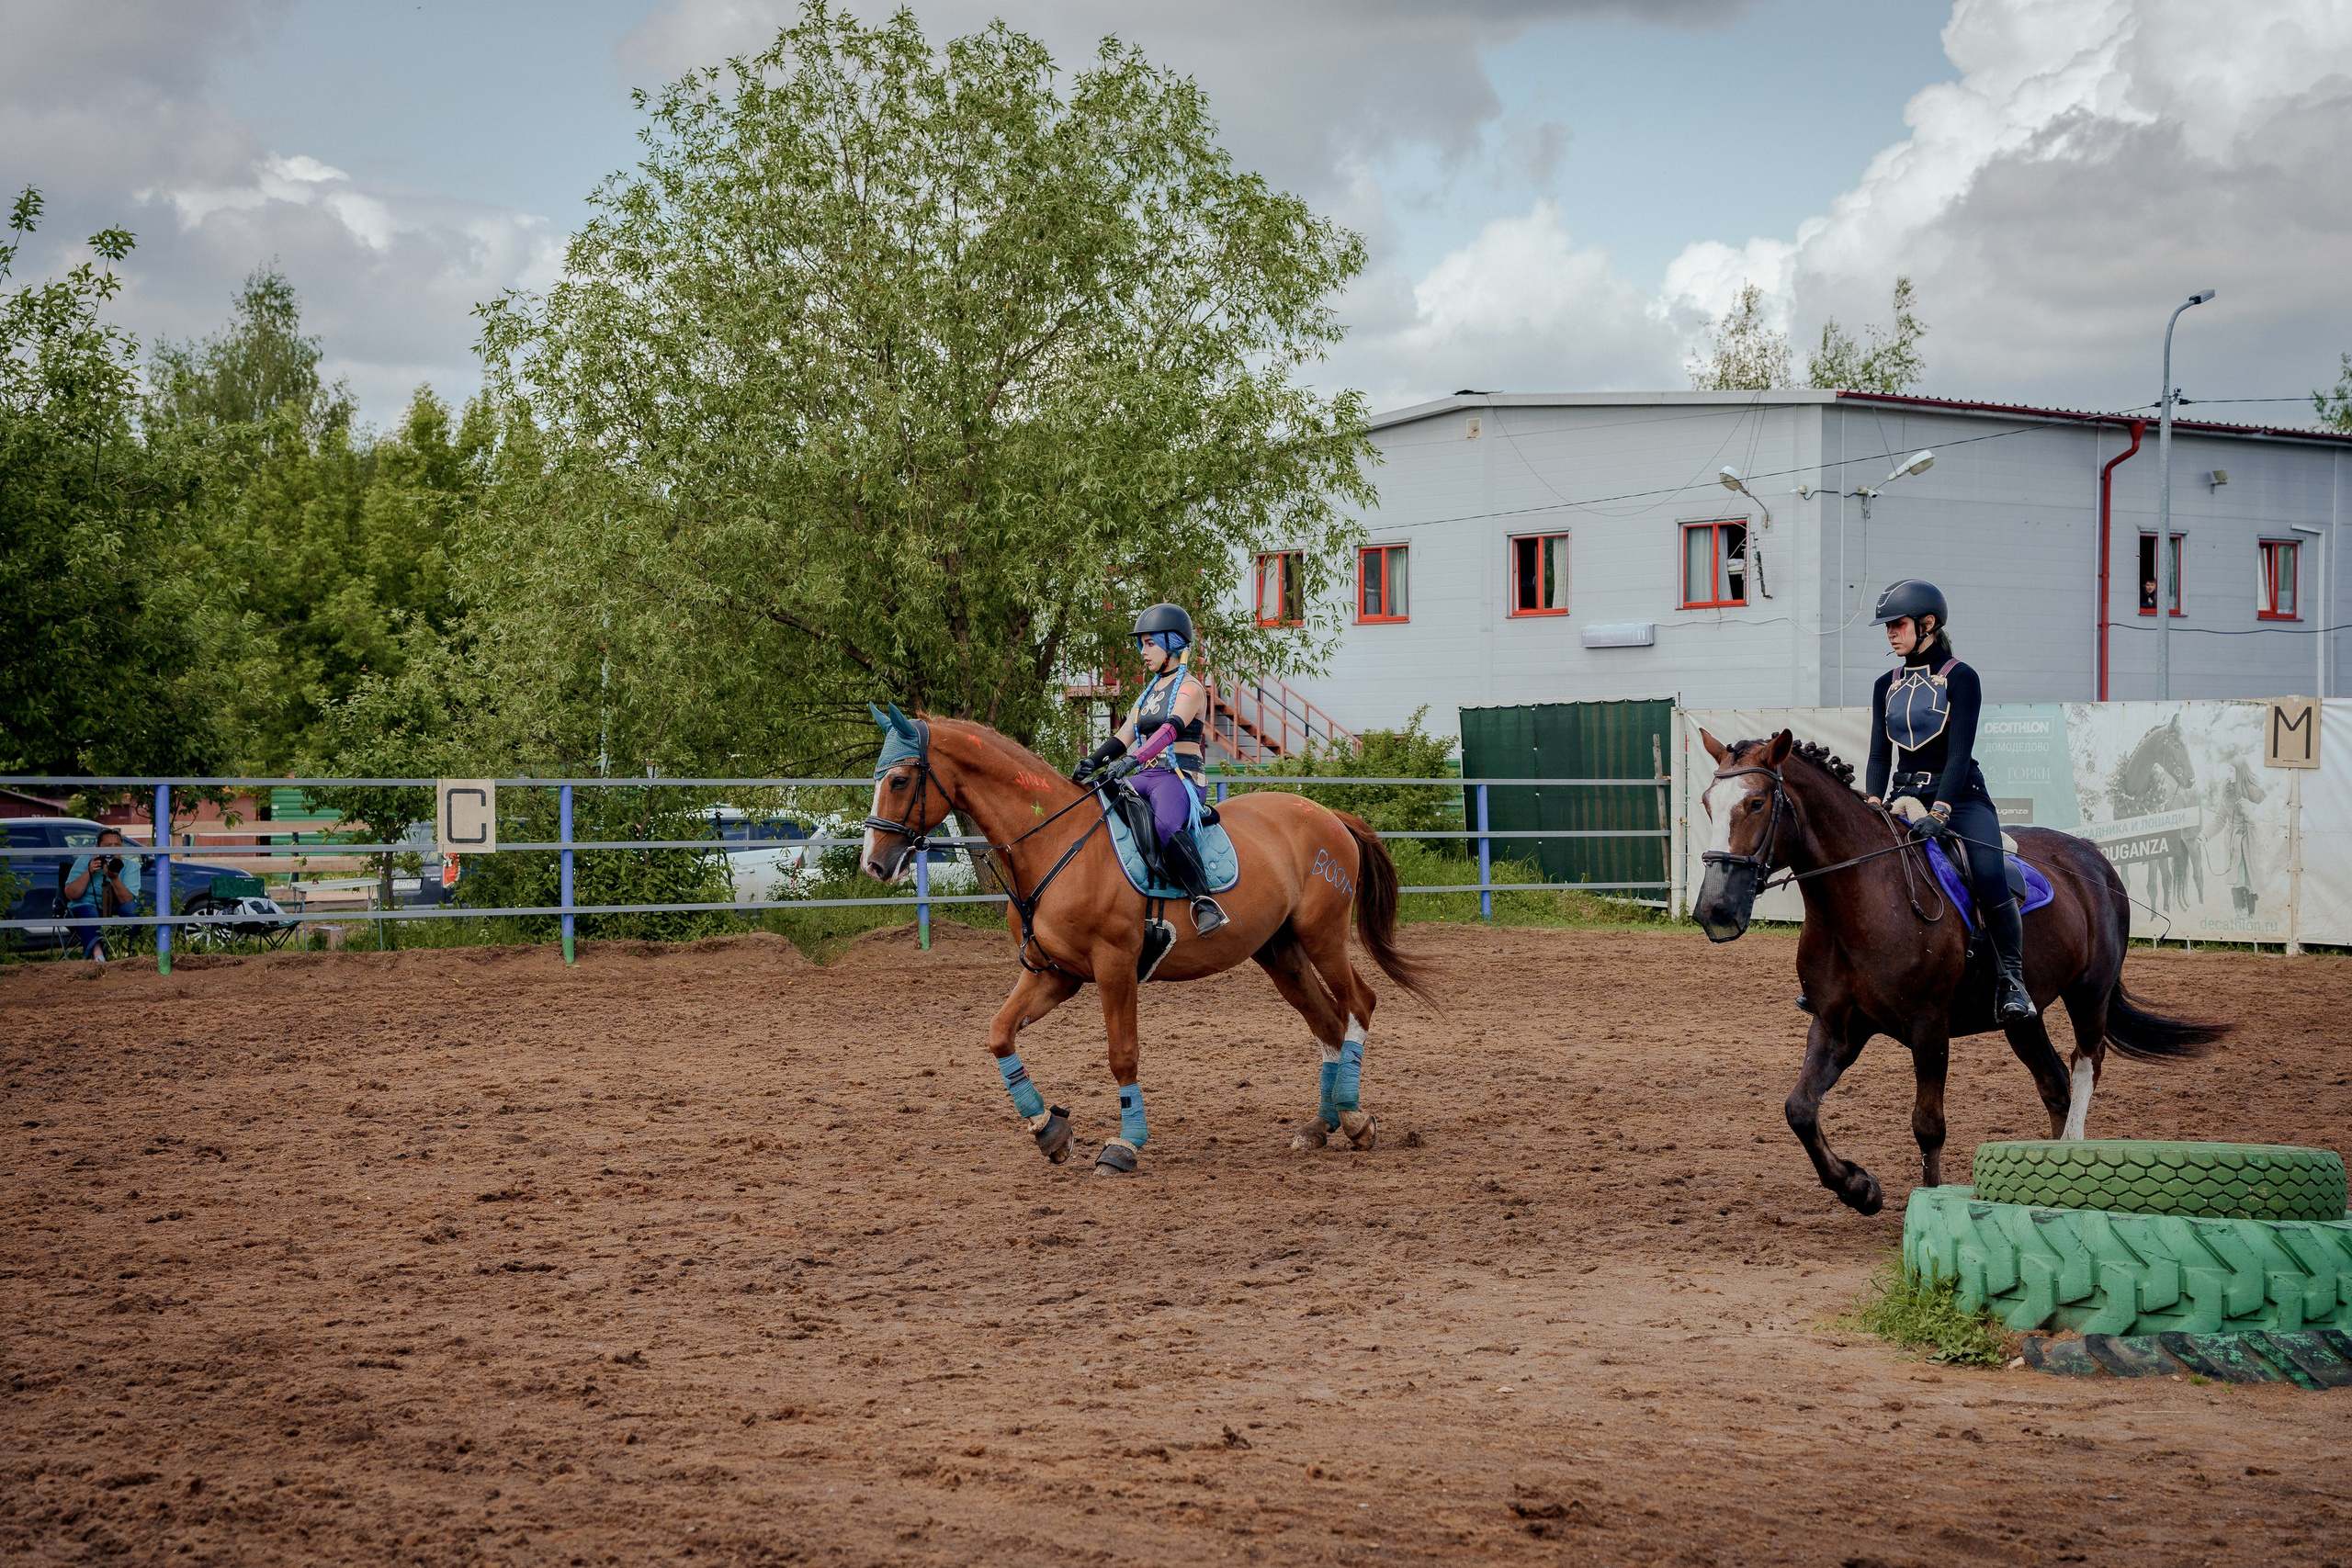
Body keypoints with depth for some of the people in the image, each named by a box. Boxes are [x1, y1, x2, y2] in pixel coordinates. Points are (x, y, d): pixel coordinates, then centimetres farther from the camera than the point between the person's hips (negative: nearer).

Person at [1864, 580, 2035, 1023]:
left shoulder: (1960, 678, -5)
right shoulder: (1887, 686, 12)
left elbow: (1959, 752, -14)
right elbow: (1880, 754, 7)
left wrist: (1939, 813, -26)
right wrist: (1873, 804, -11)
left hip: (1960, 796, -5)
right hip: (1903, 798, 6)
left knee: (1990, 882, -29)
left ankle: (2011, 979, -17)